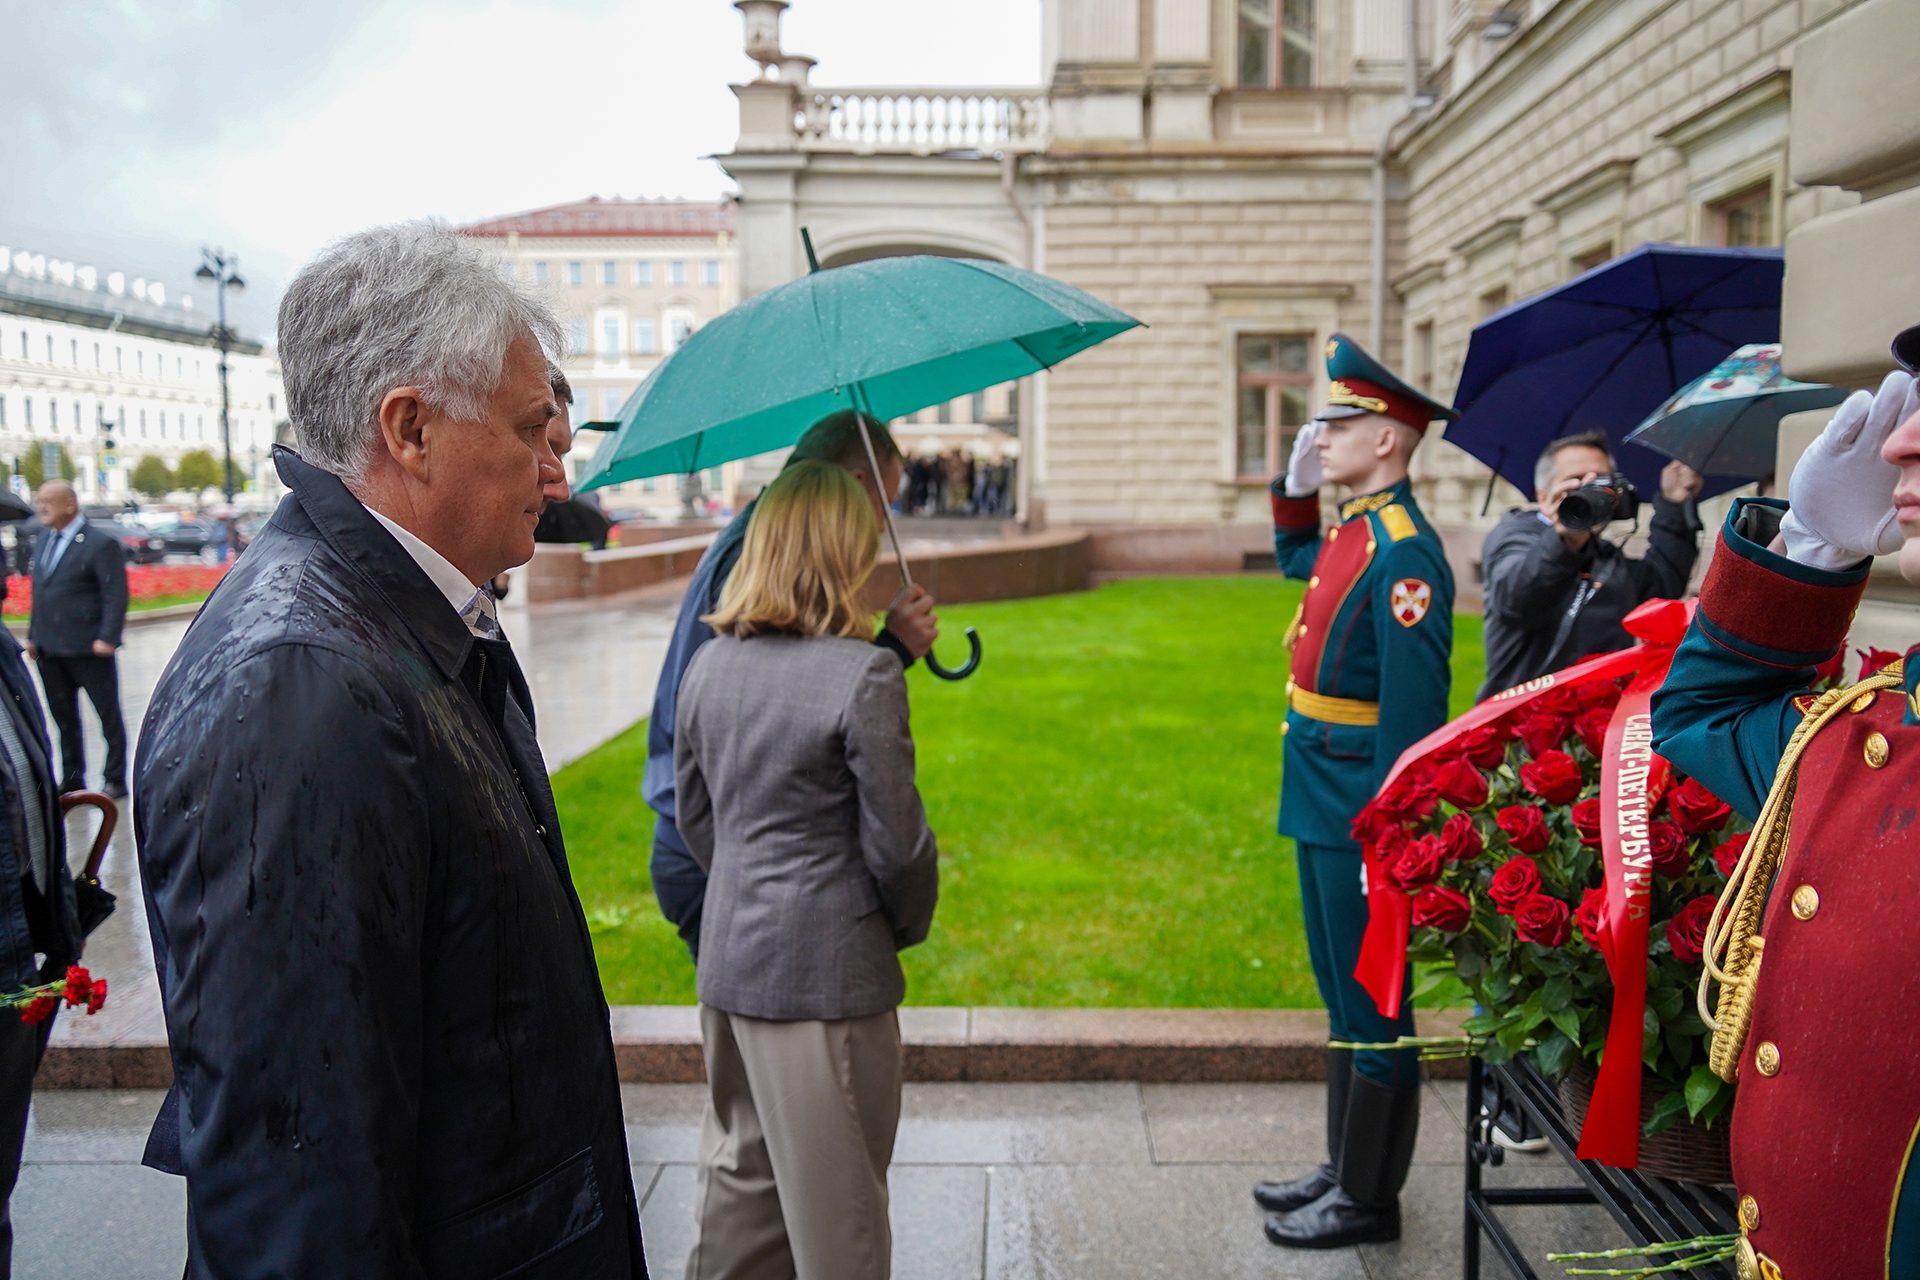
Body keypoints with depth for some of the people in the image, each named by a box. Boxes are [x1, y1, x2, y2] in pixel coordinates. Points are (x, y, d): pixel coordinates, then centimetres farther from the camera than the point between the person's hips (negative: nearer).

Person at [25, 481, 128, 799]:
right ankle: (72, 781, 25)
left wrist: (107, 638, -21)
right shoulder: (43, 541, 13)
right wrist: (33, 635, 14)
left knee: (108, 714, 4)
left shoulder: (100, 544, -10)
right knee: (63, 717, 15)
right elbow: (39, 591, 18)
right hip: (49, 648, 7)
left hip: (88, 648, -7)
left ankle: (115, 780, 13)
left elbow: (116, 595, -14)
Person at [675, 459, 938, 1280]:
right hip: (829, 973, -6)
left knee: (738, 1173, 21)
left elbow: (695, 819, 10)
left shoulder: (708, 666, 3)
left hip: (727, 961, 7)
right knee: (835, 1195, 10)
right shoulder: (864, 674, -17)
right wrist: (908, 926, 4)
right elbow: (896, 839, -14)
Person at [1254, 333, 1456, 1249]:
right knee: (1343, 999, 20)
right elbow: (1295, 559, 33)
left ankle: (1369, 1199, 21)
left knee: (1371, 1006, 5)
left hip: (1361, 825, -10)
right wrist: (1296, 486, 15)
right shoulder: (1350, 529, 8)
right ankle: (1345, 1167, 36)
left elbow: (1413, 711, -23)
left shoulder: (1403, 552, -20)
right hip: (1322, 813, 10)